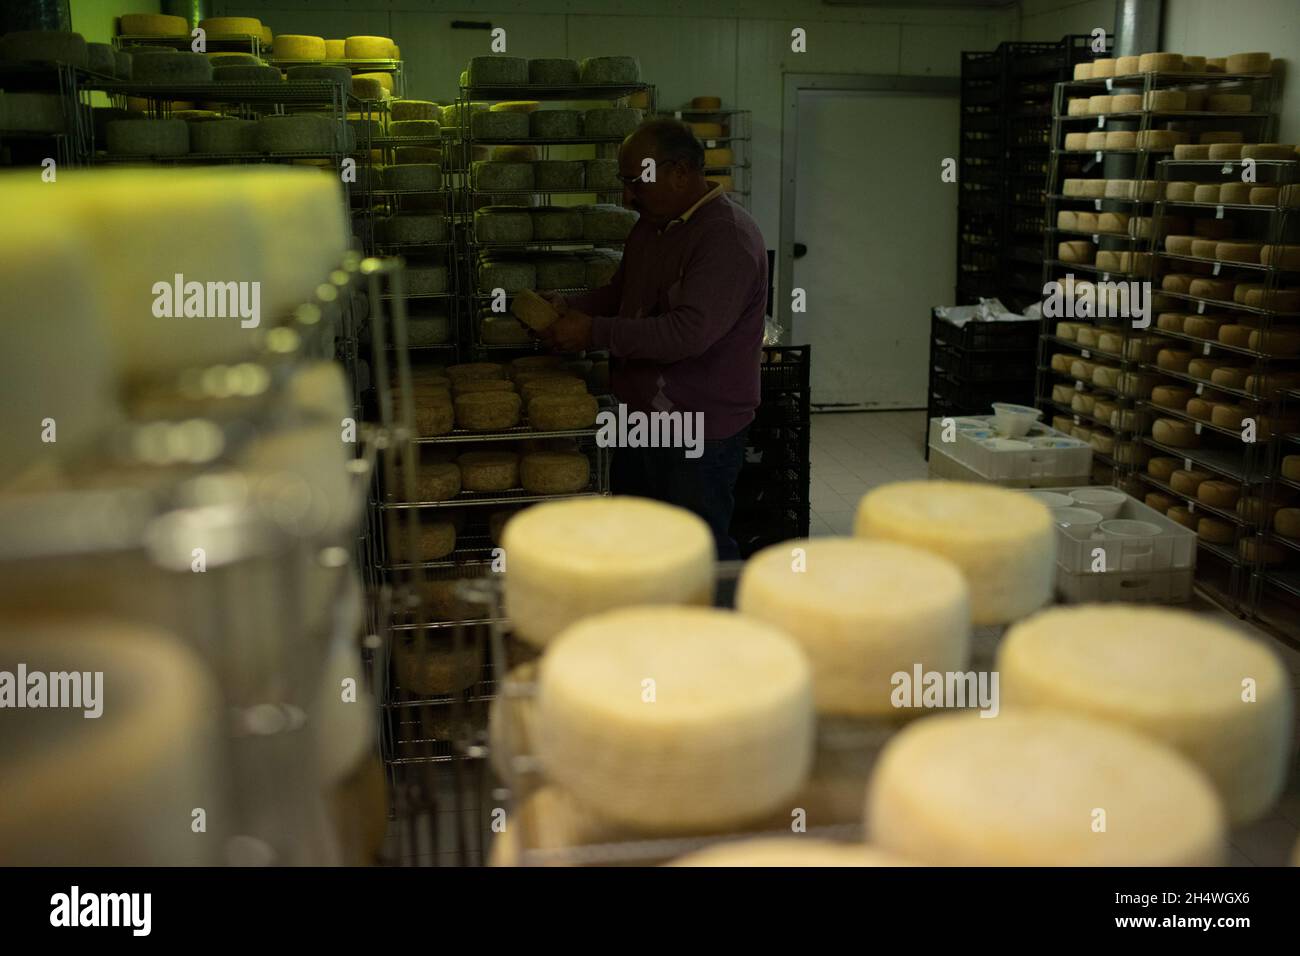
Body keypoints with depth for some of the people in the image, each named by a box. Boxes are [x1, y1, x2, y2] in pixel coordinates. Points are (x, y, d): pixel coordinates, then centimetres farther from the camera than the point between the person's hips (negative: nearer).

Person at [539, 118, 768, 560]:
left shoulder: (728, 237, -19)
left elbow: (691, 332, -29)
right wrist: (570, 307, 5)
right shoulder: (651, 226, 11)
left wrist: (593, 333, -23)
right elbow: (620, 293, 25)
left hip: (698, 432, -9)